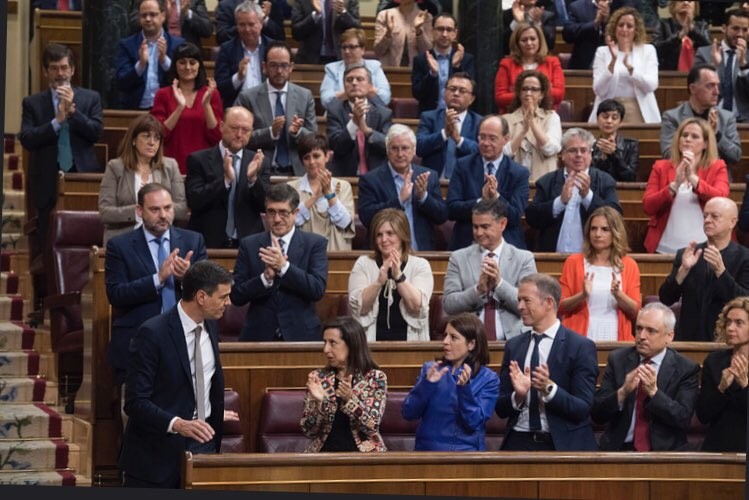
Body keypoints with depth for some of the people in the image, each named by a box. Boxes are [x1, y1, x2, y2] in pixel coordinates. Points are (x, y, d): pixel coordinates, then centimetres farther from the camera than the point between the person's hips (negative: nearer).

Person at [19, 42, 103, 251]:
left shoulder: (91, 98, 8)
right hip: (48, 182, 0)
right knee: (49, 246, 2)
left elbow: (96, 132, -3)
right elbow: (26, 140, -4)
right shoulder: (32, 103, 7)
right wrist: (57, 120, -13)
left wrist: (73, 110, -13)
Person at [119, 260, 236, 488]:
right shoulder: (152, 334, -17)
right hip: (156, 454, -6)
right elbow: (135, 402, -20)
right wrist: (177, 424, -32)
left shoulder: (209, 326, 7)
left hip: (201, 444, 6)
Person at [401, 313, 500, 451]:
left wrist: (464, 388, -19)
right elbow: (408, 413, 1)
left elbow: (474, 422, -8)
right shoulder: (430, 369, 8)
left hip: (466, 451, -1)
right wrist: (427, 384, -12)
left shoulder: (488, 379, 2)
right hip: (428, 450, 1)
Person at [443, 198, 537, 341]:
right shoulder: (458, 258, 11)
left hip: (511, 340, 0)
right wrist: (478, 289, -12)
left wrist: (499, 283, -13)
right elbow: (448, 304, 3)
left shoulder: (524, 258, 8)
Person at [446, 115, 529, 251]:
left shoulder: (519, 173, 5)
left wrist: (496, 197, -20)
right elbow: (451, 209, -2)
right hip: (466, 244, 0)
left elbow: (515, 217, -3)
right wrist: (481, 201, -17)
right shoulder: (463, 166, 8)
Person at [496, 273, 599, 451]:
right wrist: (518, 395, -9)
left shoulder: (581, 347, -2)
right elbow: (501, 409, 10)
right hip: (519, 443, 3)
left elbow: (583, 409, -7)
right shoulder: (513, 346, 11)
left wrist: (550, 388, -20)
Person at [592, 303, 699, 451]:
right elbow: (596, 414, 1)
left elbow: (683, 419, -7)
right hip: (618, 449, 0)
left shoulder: (685, 369, 3)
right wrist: (622, 392, -17)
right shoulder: (617, 359, 7)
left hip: (664, 451, 0)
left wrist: (653, 392, -20)